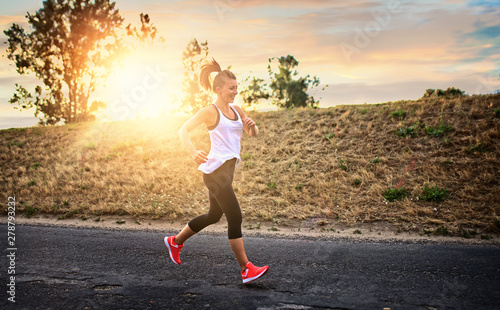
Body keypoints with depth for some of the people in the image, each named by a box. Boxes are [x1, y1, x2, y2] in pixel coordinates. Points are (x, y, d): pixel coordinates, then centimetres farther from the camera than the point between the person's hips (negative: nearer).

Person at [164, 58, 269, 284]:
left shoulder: (237, 111, 14)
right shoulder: (210, 112, -8)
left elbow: (253, 134, 19)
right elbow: (183, 130, -14)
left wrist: (252, 126, -5)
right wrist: (192, 152, -32)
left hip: (227, 170, 9)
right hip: (215, 170, -9)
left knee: (213, 216, 20)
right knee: (235, 217, -11)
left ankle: (175, 241, 38)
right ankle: (246, 269, -5)